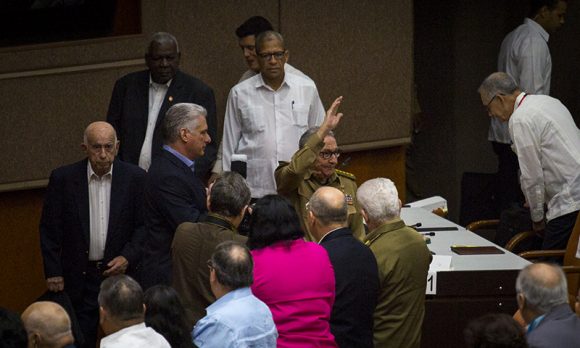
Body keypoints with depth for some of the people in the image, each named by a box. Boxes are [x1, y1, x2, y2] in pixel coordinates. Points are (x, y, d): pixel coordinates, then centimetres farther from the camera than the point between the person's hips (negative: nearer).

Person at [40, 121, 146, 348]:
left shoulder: (135, 178, -3)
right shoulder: (63, 178, -5)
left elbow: (145, 226, 2)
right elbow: (49, 229, 0)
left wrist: (128, 257, -12)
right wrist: (53, 272, -4)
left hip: (120, 271, 1)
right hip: (79, 277, -1)